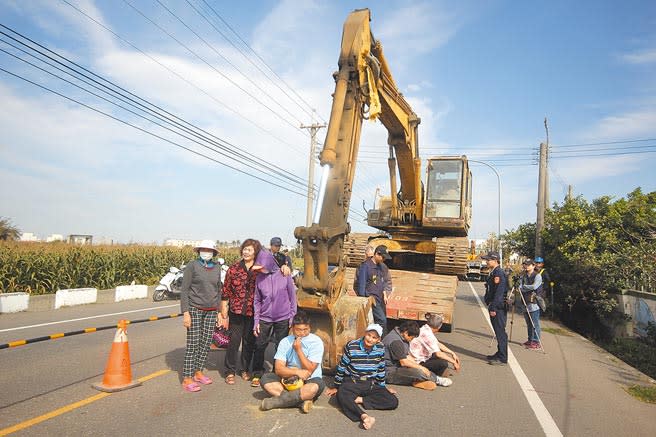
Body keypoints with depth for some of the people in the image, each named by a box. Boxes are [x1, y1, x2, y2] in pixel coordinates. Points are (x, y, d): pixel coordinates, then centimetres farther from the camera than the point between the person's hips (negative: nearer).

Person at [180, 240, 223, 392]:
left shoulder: (217, 267, 8)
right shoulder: (192, 266, -6)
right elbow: (184, 290, -8)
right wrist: (185, 312, -13)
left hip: (211, 310, 5)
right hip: (195, 309, -5)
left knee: (206, 343, 7)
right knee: (193, 344, -5)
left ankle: (198, 372, 23)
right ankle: (187, 379, 3)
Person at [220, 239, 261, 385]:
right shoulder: (233, 269, -2)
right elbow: (225, 293, 2)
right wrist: (224, 315, 0)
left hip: (253, 312, 1)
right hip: (236, 311, -1)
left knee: (249, 341, 11)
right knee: (234, 341, 1)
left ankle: (244, 369, 30)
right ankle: (230, 372, 19)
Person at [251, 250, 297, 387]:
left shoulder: (284, 275, -8)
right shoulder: (260, 277, -3)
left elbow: (292, 296, 0)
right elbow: (257, 301, 3)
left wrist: (292, 316, 0)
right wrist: (256, 321, 0)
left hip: (283, 319, -1)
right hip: (264, 318, 1)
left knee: (281, 348, 9)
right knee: (259, 346, 4)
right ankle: (257, 375, 22)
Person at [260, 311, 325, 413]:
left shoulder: (316, 342, -10)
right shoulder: (285, 342, -2)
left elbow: (309, 370, -15)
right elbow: (278, 369, -9)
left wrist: (298, 350, -20)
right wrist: (297, 372, -23)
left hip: (308, 382, -2)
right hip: (289, 380, 3)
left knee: (317, 385, -36)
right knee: (265, 378, -20)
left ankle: (276, 401, -27)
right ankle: (302, 400, -28)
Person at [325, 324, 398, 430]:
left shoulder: (380, 348, -3)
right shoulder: (351, 346, -11)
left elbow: (381, 369, 13)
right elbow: (341, 367, -1)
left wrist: (382, 386, 17)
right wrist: (336, 387, 6)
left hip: (371, 384, 4)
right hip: (352, 382, -3)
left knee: (393, 402, -18)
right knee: (341, 395, -37)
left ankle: (359, 400, -21)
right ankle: (364, 416, -52)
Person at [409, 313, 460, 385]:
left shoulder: (425, 330, 5)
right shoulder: (427, 334, -25)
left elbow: (438, 344, 15)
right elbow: (438, 353, -26)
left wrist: (453, 353, 12)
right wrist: (454, 362, -15)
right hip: (418, 363, -10)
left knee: (446, 355, 14)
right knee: (443, 363, -24)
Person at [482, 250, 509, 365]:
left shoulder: (499, 273, -17)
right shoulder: (493, 273, 14)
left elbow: (499, 292, -22)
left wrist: (493, 308, -22)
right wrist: (491, 307, 20)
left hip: (499, 308, -10)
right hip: (494, 307, 10)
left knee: (500, 332, -4)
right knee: (498, 332, 17)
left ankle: (502, 358, 3)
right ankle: (499, 354, 27)